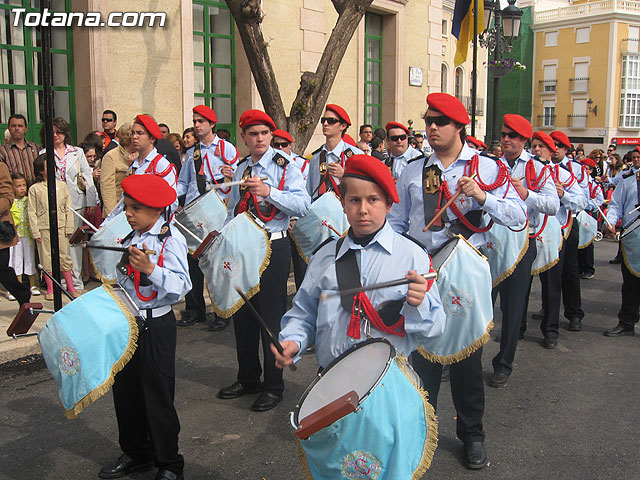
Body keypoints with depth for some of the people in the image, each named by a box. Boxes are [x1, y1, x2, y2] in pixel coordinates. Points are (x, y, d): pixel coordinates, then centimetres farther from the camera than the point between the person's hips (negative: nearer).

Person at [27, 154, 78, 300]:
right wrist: (36, 232, -7)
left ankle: (70, 286, 14)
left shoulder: (62, 185, 6)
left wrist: (69, 227, 2)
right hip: (44, 229, -1)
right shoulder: (35, 189, -1)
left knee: (64, 257, 5)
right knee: (47, 258, 5)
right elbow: (32, 212, -1)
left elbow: (69, 208, 8)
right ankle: (50, 289, 15)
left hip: (61, 227, 1)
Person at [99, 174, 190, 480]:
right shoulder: (132, 238, 10)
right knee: (125, 389, 16)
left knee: (157, 396, 0)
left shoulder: (170, 239, -14)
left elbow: (181, 285, -25)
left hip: (156, 326, -8)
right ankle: (135, 454, 34)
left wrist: (150, 269, -36)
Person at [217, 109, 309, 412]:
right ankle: (247, 378, 29)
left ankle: (273, 386, 13)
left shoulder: (284, 165, -5)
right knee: (242, 314, 13)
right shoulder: (240, 169, 14)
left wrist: (269, 191, -29)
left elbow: (303, 205, -18)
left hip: (273, 247, -6)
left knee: (271, 316, -1)